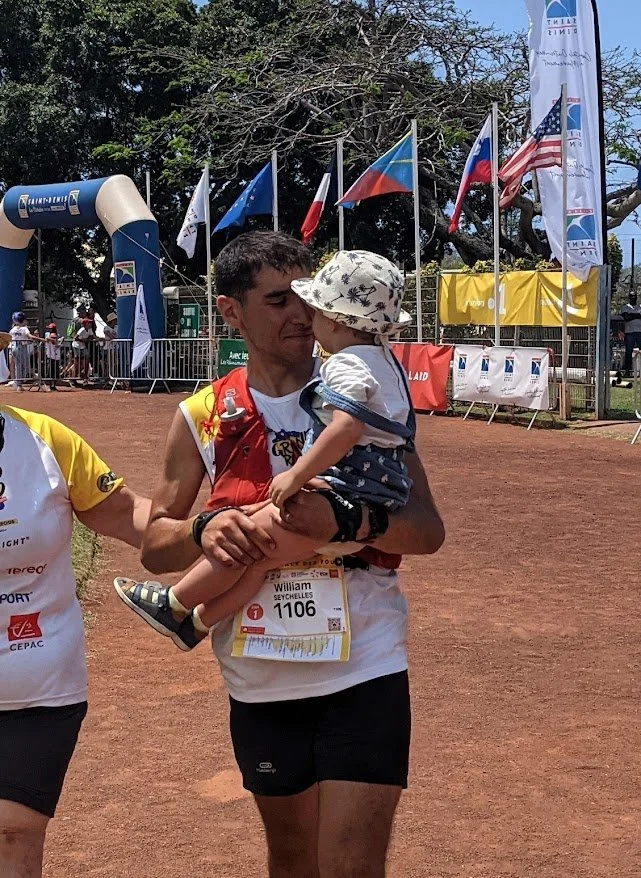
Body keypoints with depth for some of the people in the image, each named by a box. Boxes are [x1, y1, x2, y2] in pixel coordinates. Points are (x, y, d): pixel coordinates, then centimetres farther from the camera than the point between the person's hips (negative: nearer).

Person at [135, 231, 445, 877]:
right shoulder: (202, 417, 1)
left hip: (363, 671, -2)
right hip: (260, 679, 3)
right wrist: (203, 529, -19)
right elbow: (154, 545, 4)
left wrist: (346, 522, -25)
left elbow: (428, 531, -6)